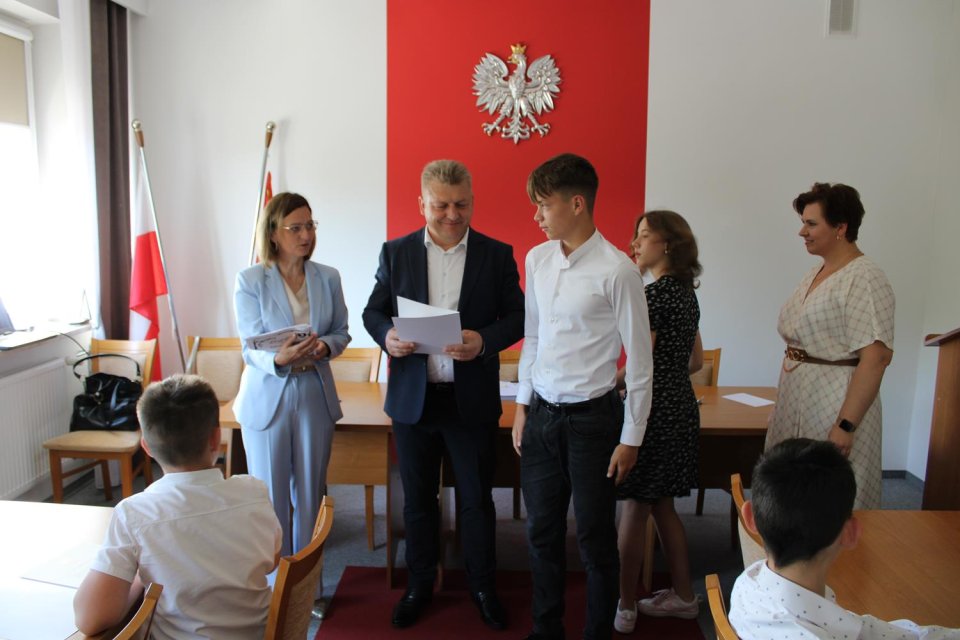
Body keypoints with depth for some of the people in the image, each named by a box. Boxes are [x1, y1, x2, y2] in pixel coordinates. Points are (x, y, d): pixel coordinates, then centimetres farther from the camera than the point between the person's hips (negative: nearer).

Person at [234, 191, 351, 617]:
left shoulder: (328, 278, 1)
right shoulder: (250, 282, -7)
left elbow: (341, 331, 6)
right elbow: (251, 348, -11)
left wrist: (324, 347, -17)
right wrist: (279, 359, -33)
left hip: (315, 397, 3)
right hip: (267, 398, -2)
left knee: (310, 497, 13)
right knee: (270, 500, 7)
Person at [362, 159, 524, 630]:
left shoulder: (497, 254, -2)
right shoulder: (396, 252, 1)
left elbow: (516, 316, -1)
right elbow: (373, 311, 6)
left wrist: (485, 340, -21)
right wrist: (387, 335, -17)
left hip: (472, 399, -1)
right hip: (412, 398, 2)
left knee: (476, 499, 11)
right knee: (418, 498, 15)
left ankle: (482, 585, 31)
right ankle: (420, 583, 34)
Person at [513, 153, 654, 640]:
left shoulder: (617, 271, -14)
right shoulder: (537, 260, 4)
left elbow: (639, 361, -9)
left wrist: (631, 438, -7)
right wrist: (522, 406, 12)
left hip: (592, 417, -5)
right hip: (541, 414, 6)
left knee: (595, 539, 9)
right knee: (541, 532, 17)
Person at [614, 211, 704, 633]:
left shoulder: (654, 293, -16)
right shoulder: (685, 293, 12)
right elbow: (695, 361, 18)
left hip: (654, 411, -9)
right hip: (680, 408, 9)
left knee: (634, 510, 2)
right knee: (662, 506, 18)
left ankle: (624, 608, 14)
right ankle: (683, 596, 29)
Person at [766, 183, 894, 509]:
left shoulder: (864, 279, -15)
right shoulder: (815, 274, 12)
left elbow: (876, 357, -22)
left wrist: (846, 425, -24)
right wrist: (781, 406, 15)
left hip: (833, 408, -8)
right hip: (798, 403, 8)